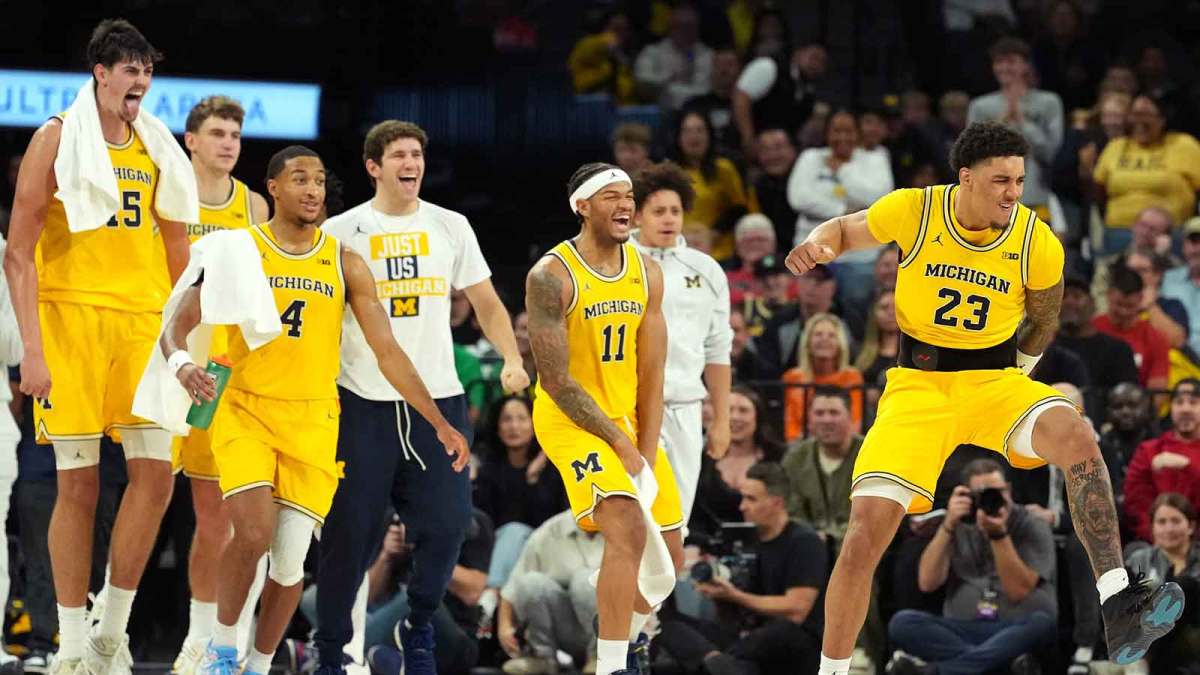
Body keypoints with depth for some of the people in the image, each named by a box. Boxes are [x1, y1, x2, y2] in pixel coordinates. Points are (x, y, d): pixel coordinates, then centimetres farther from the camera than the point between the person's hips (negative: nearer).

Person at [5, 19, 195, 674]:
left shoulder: (155, 149, 14)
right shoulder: (57, 139, -1)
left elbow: (176, 255, 21)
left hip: (143, 321, 5)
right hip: (71, 319, -5)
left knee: (155, 471, -5)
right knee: (78, 482, -3)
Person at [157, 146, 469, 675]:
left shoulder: (344, 263, 4)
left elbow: (387, 351, 5)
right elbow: (178, 324, -2)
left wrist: (440, 424, 0)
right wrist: (181, 364, -26)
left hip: (312, 421, 2)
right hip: (245, 412, -2)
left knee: (290, 561, -1)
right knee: (253, 533, -22)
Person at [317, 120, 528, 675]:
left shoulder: (450, 228, 10)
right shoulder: (341, 232, 3)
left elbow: (486, 303, 14)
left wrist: (512, 359, -2)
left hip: (439, 399, 2)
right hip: (363, 400, -2)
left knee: (446, 524, -6)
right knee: (349, 532, -2)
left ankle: (419, 626, 15)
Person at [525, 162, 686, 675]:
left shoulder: (647, 273, 2)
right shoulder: (551, 276, -17)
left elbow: (651, 374, 2)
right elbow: (556, 381, -18)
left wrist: (647, 457, -7)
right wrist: (621, 446, -18)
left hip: (630, 418, 7)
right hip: (571, 418, -7)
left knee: (667, 556, 8)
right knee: (628, 529, -27)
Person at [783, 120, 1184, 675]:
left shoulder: (1038, 244, -7)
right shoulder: (912, 212, -9)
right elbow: (844, 230, 10)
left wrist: (1016, 372, 11)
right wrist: (818, 245, -10)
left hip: (995, 377, 0)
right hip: (917, 381, 0)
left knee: (1075, 436, -32)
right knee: (867, 527, -13)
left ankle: (1118, 607, -35)